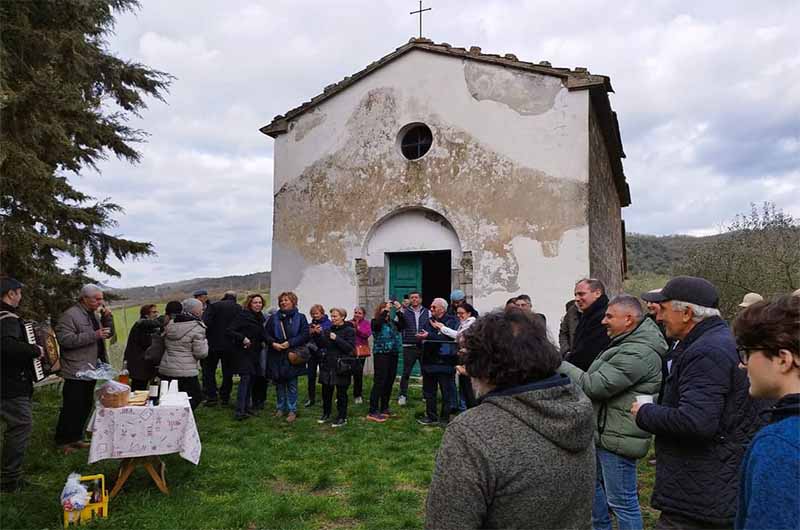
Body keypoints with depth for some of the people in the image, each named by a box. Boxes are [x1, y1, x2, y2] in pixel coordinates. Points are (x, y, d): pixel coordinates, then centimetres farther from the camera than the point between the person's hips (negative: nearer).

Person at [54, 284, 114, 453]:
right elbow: (65, 339, -23)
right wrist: (94, 335, -25)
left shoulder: (93, 315, 15)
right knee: (72, 408, -1)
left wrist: (107, 317, 0)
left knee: (85, 407, 15)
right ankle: (62, 441, 12)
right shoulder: (70, 315, -13)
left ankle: (76, 438, 27)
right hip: (76, 373, -9)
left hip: (90, 371, 9)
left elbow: (109, 333, 18)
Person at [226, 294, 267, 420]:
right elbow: (229, 331, -19)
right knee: (245, 378, -13)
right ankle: (239, 411, -13)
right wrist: (243, 338, -26)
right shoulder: (243, 316, -13)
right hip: (243, 352, -8)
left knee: (251, 379, 11)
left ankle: (247, 407, 20)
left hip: (254, 353, 8)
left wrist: (263, 342, 8)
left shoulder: (259, 318, 12)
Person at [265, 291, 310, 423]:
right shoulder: (274, 317, 8)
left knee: (292, 384, 1)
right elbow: (266, 333, 7)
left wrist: (290, 343, -14)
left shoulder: (300, 317, 0)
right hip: (276, 356, 3)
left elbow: (305, 335, -7)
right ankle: (280, 408, 24)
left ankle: (292, 410, 8)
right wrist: (273, 343, -11)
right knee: (279, 383, 11)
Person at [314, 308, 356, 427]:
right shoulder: (329, 329, 11)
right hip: (327, 365, 6)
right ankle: (326, 414, 28)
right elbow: (321, 345, 12)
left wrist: (336, 339, -21)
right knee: (326, 391, 12)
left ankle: (342, 418, 13)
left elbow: (350, 348, -16)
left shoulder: (349, 330, -7)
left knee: (341, 393, 2)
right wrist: (317, 335, -4)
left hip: (341, 366, -6)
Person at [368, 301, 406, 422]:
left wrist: (399, 310, -10)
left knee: (389, 382, 11)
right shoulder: (375, 322, -3)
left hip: (393, 354, 6)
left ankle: (384, 409, 23)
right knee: (379, 382, -9)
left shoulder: (392, 322, 11)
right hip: (381, 354, -6)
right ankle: (373, 412, -6)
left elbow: (403, 325, -3)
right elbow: (379, 323, -25)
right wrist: (386, 309, -20)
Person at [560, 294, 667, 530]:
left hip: (618, 438, -11)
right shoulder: (630, 343, 11)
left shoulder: (637, 353, -24)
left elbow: (594, 386, -26)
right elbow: (598, 381, 21)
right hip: (605, 431, 11)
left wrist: (560, 365, -17)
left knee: (622, 502, 1)